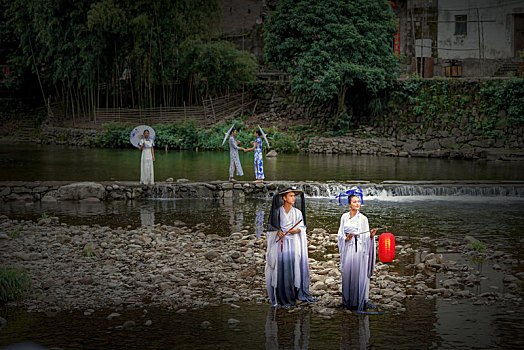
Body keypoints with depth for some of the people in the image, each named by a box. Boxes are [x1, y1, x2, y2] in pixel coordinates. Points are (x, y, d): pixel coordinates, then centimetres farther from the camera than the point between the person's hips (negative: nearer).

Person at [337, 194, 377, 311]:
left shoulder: (363, 218, 3)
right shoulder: (344, 217, 10)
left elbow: (366, 237, 2)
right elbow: (340, 234, 8)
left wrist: (371, 235, -19)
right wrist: (347, 238, -11)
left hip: (359, 248, -2)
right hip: (348, 249, 2)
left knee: (359, 274, -5)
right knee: (347, 274, 2)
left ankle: (360, 301, 1)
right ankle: (348, 301, 10)